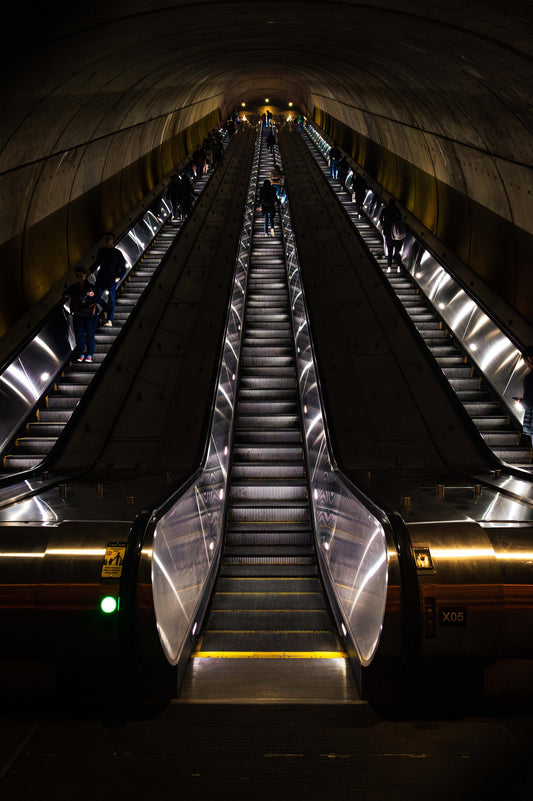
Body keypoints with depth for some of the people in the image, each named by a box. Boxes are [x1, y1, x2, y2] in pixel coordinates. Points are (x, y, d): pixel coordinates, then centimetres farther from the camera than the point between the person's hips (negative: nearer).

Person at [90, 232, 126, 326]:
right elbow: (96, 263, 22)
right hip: (101, 278, 4)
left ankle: (110, 320, -3)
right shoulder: (101, 250, 13)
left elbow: (123, 268, 3)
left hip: (112, 279, -4)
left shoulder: (117, 253, 2)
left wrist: (119, 277, -11)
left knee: (111, 300, -3)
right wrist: (90, 271, 9)